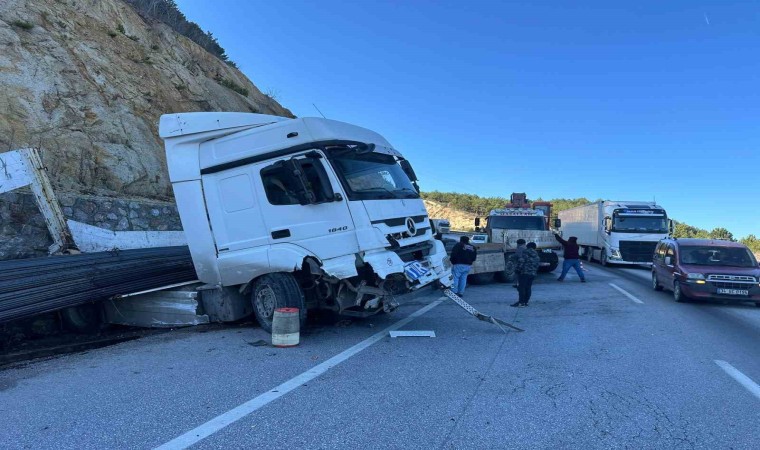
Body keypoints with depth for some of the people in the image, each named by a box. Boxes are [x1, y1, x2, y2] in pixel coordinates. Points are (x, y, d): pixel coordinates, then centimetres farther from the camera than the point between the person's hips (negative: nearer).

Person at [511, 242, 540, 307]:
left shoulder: (524, 252, -5)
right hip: (532, 274, 7)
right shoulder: (536, 255, 16)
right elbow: (538, 264, 17)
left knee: (521, 287, -6)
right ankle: (525, 302, 12)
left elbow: (521, 261, -15)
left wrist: (519, 269, -7)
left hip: (524, 272, -7)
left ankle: (521, 302, -9)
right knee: (528, 287, 10)